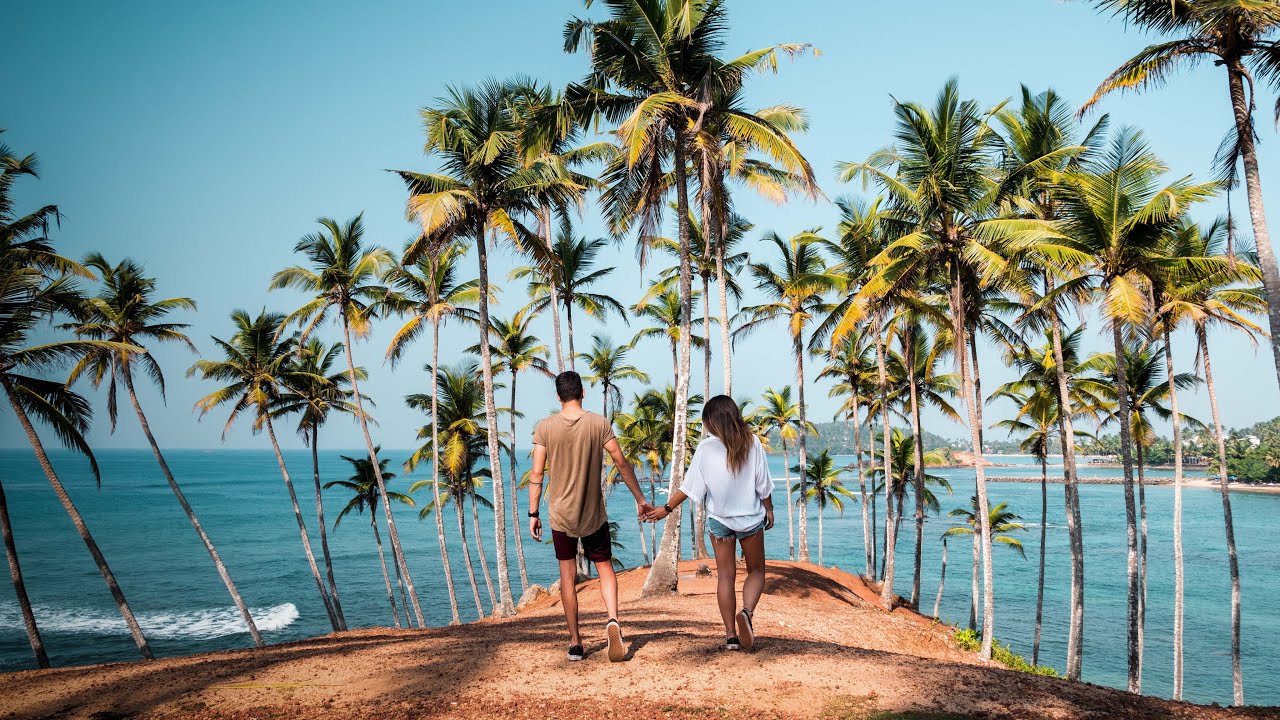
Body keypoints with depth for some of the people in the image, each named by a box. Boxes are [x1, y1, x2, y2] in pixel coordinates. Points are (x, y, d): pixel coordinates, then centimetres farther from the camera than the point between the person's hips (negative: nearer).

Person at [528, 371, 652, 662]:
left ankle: (575, 642, 13)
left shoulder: (545, 427, -6)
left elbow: (536, 474, -6)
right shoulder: (599, 423, -6)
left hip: (560, 513, 0)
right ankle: (612, 619, -11)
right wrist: (640, 499, 5)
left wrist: (533, 513, 2)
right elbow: (621, 463, -4)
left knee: (568, 575, 10)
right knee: (605, 567, 13)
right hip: (594, 513, 0)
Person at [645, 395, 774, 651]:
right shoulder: (752, 443, -7)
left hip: (719, 519, 0)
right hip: (751, 517, 0)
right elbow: (763, 484, -2)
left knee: (726, 576, 9)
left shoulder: (706, 448, -9)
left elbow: (690, 486, -5)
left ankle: (731, 635, 8)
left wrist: (666, 509, 6)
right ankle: (747, 611, -13)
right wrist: (769, 509, 13)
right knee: (756, 571, 14)